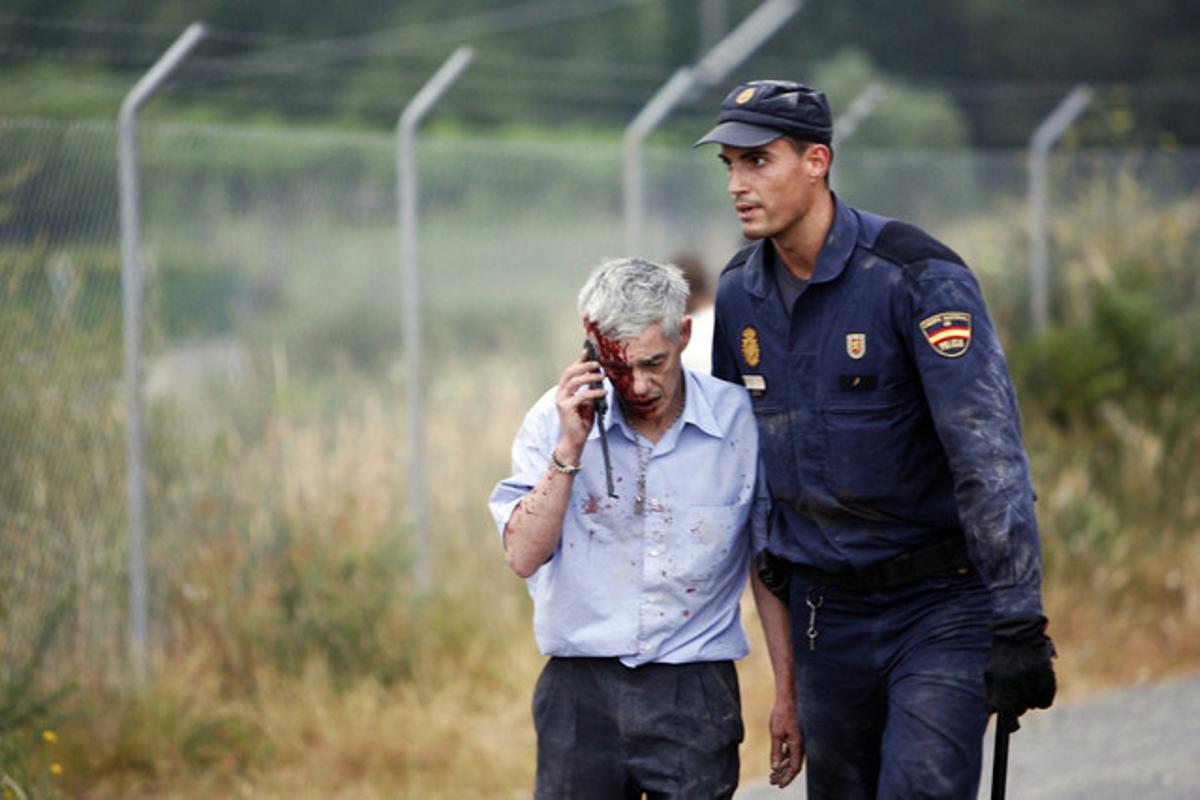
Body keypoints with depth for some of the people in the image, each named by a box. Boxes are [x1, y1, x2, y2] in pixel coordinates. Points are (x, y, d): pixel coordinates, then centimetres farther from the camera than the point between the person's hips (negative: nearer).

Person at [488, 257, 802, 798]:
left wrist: (788, 699, 8)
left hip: (695, 692, -1)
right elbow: (523, 556, -6)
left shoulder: (738, 420, 0)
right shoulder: (557, 418, 1)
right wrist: (570, 448, -14)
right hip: (582, 687, 1)